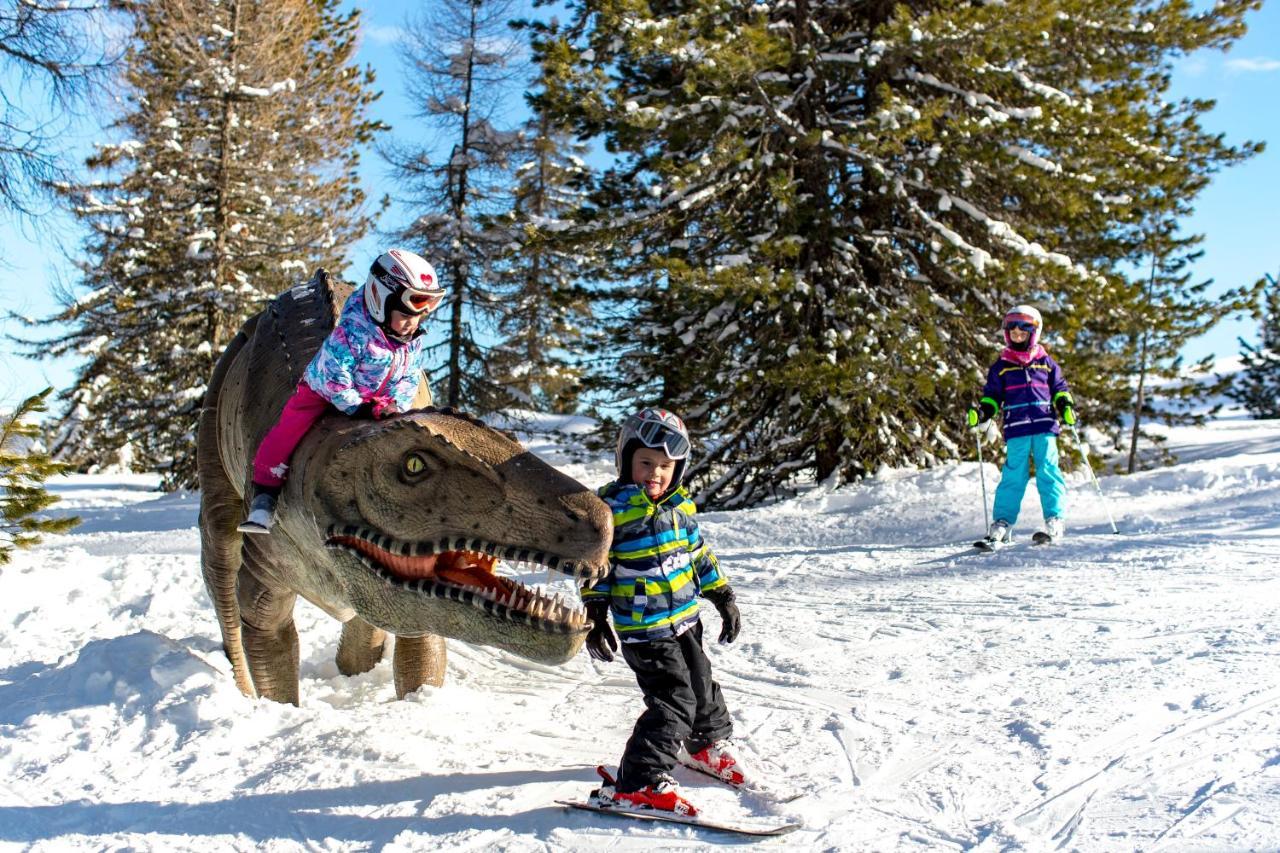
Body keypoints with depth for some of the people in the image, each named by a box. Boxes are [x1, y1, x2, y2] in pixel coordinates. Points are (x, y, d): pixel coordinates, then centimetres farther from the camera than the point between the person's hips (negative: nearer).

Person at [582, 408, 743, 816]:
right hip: (644, 629, -7)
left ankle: (709, 743, 48)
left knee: (702, 685, 21)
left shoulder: (680, 505, 6)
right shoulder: (612, 507, -14)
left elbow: (700, 555, 16)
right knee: (675, 700, -12)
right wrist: (596, 616, -11)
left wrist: (723, 597, 17)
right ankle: (638, 783, -5)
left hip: (686, 618, 7)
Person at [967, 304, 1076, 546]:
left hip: (1045, 426, 0)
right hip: (1016, 429, 0)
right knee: (1013, 474, -5)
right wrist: (981, 413, 0)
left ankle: (1054, 520, -2)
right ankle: (1001, 523, -4)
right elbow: (992, 396, 17)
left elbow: (1059, 388, 21)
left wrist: (1066, 405, 3)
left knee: (1048, 471, -5)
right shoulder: (1001, 365, 13)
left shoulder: (1046, 362, 14)